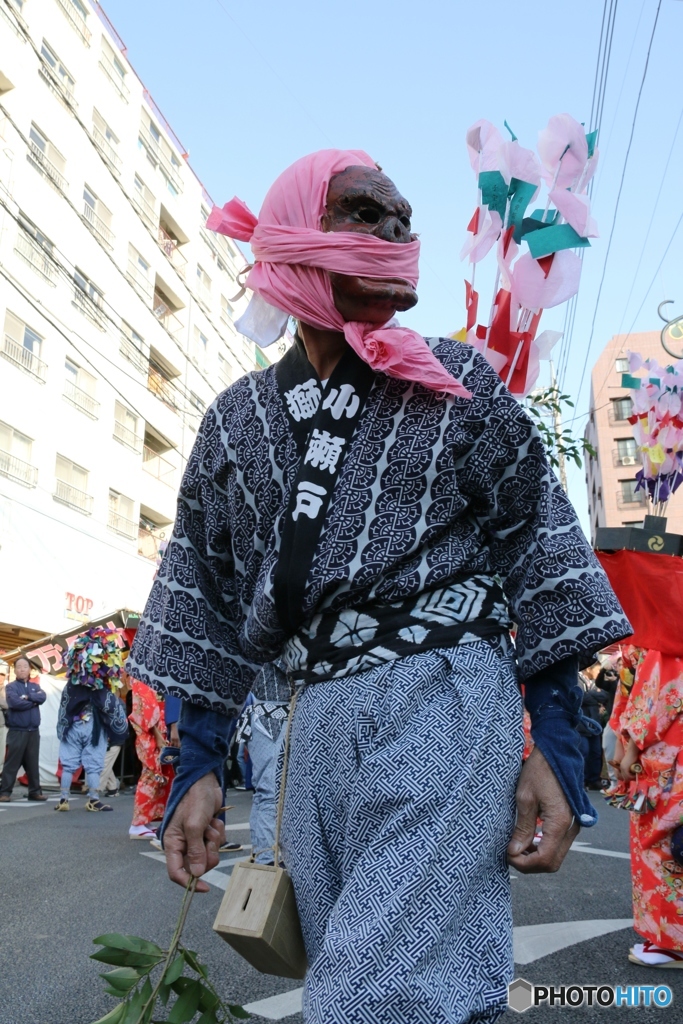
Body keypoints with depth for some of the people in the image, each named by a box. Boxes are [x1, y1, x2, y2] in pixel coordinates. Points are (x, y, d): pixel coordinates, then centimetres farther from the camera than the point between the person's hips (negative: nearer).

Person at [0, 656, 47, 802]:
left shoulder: (35, 686, 14)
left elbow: (42, 697, -6)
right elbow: (14, 702, -18)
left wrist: (28, 696, -17)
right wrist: (34, 701, -8)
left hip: (33, 731, 4)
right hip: (17, 731, -4)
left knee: (33, 763, 9)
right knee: (12, 763, -4)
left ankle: (35, 791, 14)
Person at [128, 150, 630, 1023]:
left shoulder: (458, 384, 3)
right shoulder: (236, 419, 10)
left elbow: (542, 554, 2)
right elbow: (207, 598, 13)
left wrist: (555, 746, -4)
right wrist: (197, 767, 9)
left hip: (448, 699, -3)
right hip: (318, 722, 4)